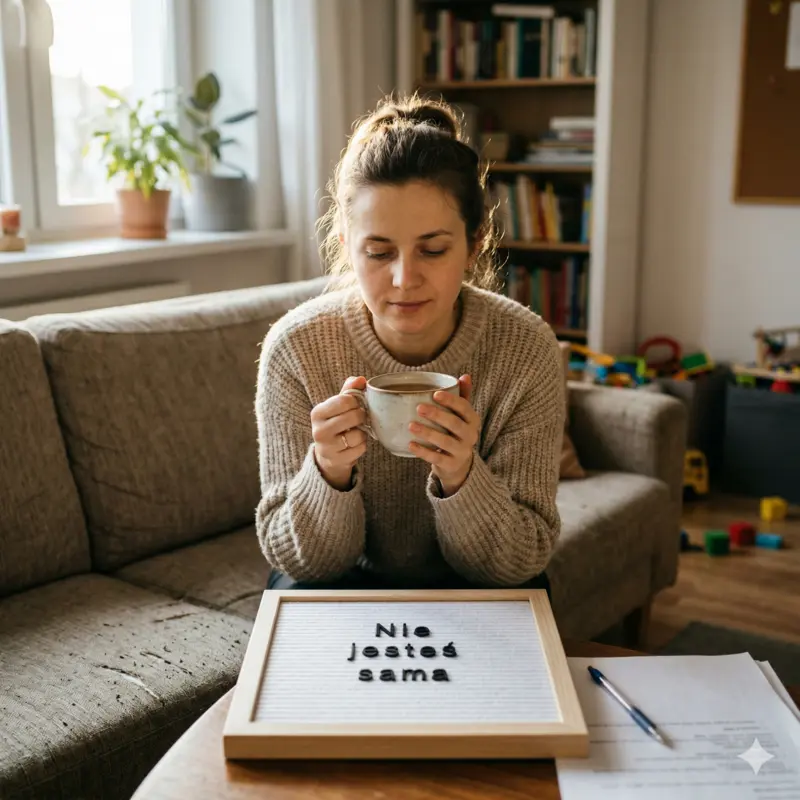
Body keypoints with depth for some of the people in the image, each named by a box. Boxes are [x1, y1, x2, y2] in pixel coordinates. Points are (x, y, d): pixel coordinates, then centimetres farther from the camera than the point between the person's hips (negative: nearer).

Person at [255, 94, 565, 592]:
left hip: (474, 590, 1)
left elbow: (523, 561, -17)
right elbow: (300, 559, -15)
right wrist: (328, 472, -37)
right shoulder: (295, 348, -21)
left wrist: (460, 476, -37)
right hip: (346, 580, -1)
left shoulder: (526, 349, -21)